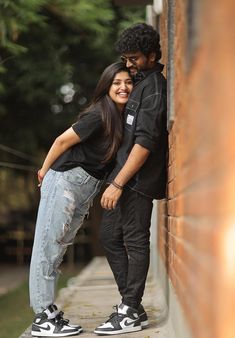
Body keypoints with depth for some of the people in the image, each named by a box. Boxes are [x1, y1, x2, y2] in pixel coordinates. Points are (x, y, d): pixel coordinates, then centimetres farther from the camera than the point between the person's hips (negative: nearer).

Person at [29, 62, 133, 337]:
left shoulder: (123, 118, 6)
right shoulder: (98, 116, -16)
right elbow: (62, 141, -9)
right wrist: (45, 171, 3)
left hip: (88, 188, 8)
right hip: (65, 180, -8)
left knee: (59, 246, 11)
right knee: (48, 244, -5)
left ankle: (48, 313, 16)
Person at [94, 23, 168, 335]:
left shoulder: (154, 87, -14)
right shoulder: (142, 81, 17)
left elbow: (145, 142, -22)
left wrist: (118, 183, -23)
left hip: (139, 179, -10)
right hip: (125, 172, 10)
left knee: (135, 241, -4)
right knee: (110, 237, 10)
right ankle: (133, 306, 16)